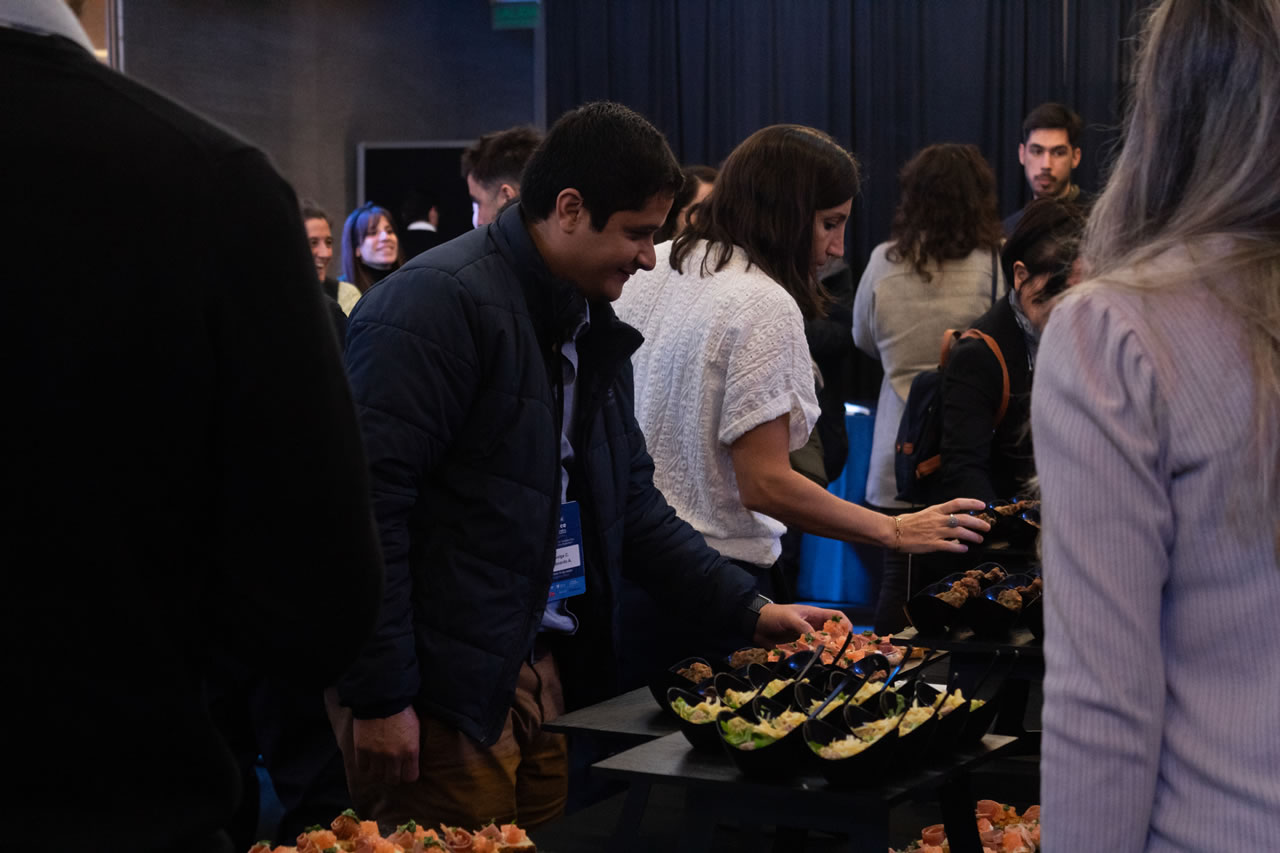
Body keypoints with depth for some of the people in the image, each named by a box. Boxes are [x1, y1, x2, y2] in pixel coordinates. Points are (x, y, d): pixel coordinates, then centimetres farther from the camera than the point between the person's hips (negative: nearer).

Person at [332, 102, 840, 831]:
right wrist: (378, 697, -21)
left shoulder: (591, 326, 14)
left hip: (547, 675, 9)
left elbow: (633, 504, 20)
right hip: (440, 695, -9)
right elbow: (370, 501, -20)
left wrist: (750, 611, 11)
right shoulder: (438, 305, -15)